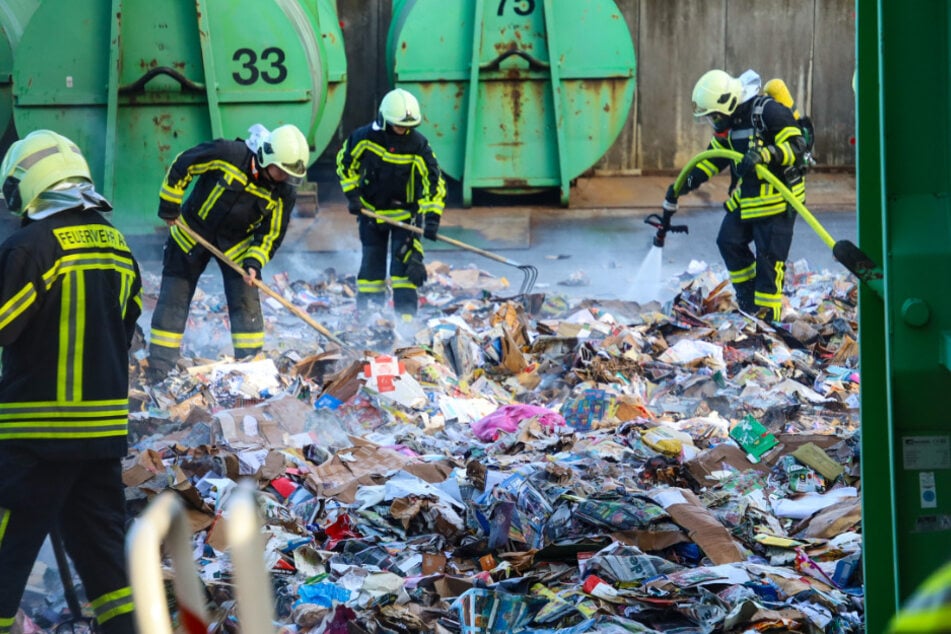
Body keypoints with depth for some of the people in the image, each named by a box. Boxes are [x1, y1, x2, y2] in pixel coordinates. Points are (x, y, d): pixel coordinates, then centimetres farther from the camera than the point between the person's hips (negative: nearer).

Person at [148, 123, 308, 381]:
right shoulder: (227, 154, -29)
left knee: (246, 303, -5)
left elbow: (272, 233, -7)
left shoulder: (284, 193, -18)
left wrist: (254, 262, -22)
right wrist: (169, 207, -10)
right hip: (191, 233, -2)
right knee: (172, 301, 2)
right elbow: (181, 167, -16)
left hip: (237, 244, 2)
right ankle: (158, 372, 10)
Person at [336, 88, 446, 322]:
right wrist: (352, 194, -4)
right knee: (371, 261, 8)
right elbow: (346, 162, 2)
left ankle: (405, 314, -11)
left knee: (406, 260, -12)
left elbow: (434, 182, -18)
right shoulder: (365, 137, -16)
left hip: (405, 212, -2)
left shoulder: (418, 145, -19)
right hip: (371, 210, 2)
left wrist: (432, 216, -27)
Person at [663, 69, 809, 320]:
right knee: (728, 241, 8)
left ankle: (768, 313, -1)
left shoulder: (768, 111, -20)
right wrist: (685, 184, 11)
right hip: (746, 194, 9)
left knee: (769, 256, -7)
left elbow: (796, 146, -25)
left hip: (777, 197, -9)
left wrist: (765, 154, -39)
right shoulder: (729, 123, 8)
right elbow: (714, 156, 17)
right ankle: (748, 298, 20)